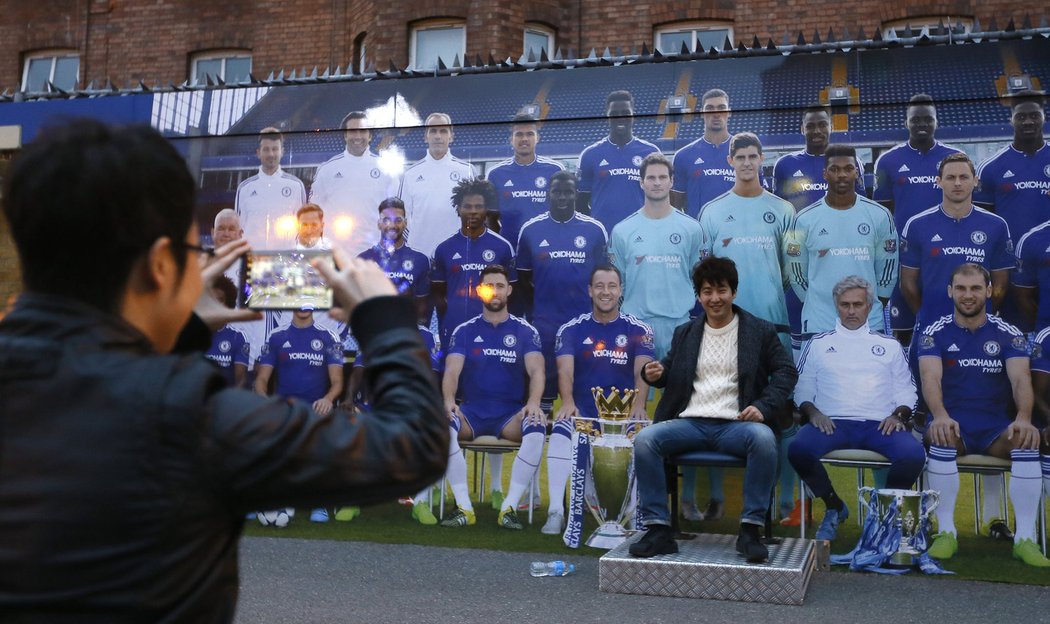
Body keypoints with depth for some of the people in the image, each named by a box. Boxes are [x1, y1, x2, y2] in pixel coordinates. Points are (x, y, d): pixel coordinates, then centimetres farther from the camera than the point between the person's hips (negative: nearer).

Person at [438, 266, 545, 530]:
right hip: (471, 411, 1)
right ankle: (464, 508, -26)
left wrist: (533, 403, -27)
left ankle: (509, 507, -23)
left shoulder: (525, 331, 8)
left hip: (511, 414, -1)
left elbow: (536, 370, -6)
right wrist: (448, 400, -24)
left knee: (537, 430, -33)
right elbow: (452, 371, -2)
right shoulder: (464, 331, 10)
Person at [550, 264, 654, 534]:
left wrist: (638, 406, -26)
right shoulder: (571, 330, 8)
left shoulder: (638, 330, 8)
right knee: (560, 434, -31)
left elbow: (642, 371, -6)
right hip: (582, 411, 0)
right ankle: (556, 512, -30)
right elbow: (565, 370, -6)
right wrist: (568, 403, -27)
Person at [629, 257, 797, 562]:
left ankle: (750, 531, -26)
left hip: (735, 424, -2)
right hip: (690, 422, 3)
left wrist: (764, 407, -12)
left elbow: (786, 371, 5)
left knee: (764, 438, -37)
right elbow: (670, 371, 22)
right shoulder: (685, 333, 18)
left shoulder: (760, 331, 9)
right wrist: (654, 373, -4)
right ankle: (658, 530, -21)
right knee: (644, 439, -25)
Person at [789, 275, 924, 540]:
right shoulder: (819, 344, 20)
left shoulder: (890, 346, 22)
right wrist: (813, 412, -7)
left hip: (879, 425, 1)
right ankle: (835, 507, -4)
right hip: (833, 423, 0)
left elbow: (907, 393, 18)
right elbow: (802, 391, 14)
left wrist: (898, 415, -4)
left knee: (914, 454, -31)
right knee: (798, 449, -33)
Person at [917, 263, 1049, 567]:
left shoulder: (1009, 335, 5)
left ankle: (1025, 538, -23)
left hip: (996, 427, 1)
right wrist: (940, 415, -36)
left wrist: (1023, 418, -33)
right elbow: (931, 378, -15)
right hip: (952, 424, -1)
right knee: (941, 439, -35)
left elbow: (1020, 378, -11)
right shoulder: (935, 333, 1)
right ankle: (946, 533, -25)